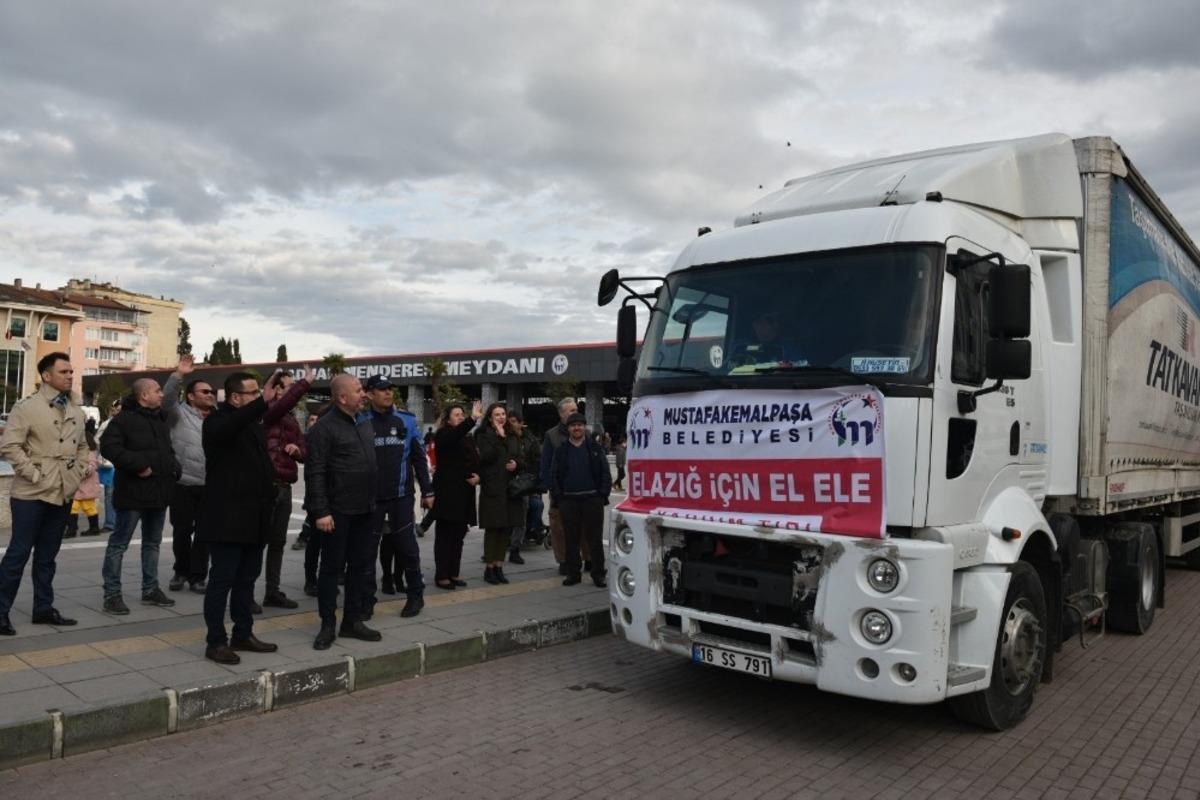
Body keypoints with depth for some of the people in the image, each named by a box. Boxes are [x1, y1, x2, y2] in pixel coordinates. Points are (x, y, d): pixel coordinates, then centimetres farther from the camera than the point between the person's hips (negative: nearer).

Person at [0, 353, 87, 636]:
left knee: (47, 554, 13)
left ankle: (43, 608, 21)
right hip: (31, 493, -6)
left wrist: (79, 472, 9)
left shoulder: (76, 411, 11)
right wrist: (33, 474, -16)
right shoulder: (28, 407, -9)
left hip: (62, 493, 6)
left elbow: (82, 446, 22)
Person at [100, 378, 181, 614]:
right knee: (119, 542, -2)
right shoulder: (125, 419, -10)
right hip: (133, 491, -9)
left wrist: (175, 468, 6)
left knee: (153, 542, 15)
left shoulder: (161, 420, 16)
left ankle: (150, 589, 25)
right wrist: (138, 465, -24)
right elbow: (109, 446, -21)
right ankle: (112, 594, 4)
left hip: (159, 492, 9)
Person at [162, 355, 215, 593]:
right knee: (181, 531, 7)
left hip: (210, 486, 3)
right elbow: (167, 400, -18)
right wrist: (179, 375, -27)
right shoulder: (180, 414, 1)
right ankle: (181, 571, 26)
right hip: (183, 484, -3)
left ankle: (197, 576, 17)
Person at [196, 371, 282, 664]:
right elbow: (228, 429, -35)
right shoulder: (218, 421, -9)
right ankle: (215, 642, 6)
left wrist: (268, 502, 16)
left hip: (254, 519, 8)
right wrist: (263, 402, -46)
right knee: (222, 580, -1)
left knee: (247, 580, 14)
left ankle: (243, 634, 24)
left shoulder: (254, 425, 16)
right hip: (227, 519, -8)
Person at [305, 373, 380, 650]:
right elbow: (314, 473, -15)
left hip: (363, 510, 8)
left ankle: (353, 621, 24)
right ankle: (328, 626, 13)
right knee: (332, 567, 3)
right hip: (337, 511, -7)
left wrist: (372, 502, 14)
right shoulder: (325, 428, -12)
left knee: (359, 565, 13)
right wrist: (321, 511, -19)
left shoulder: (363, 424, 13)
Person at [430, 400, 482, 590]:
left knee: (458, 535, 10)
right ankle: (441, 575, 1)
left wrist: (478, 476, -3)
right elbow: (456, 434, -28)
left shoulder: (468, 438, 16)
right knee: (445, 535, -3)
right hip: (447, 492, -6)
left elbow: (476, 461, 18)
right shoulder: (443, 435, -4)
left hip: (464, 493, 6)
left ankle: (454, 573, 18)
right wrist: (473, 419, -41)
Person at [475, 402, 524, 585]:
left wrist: (516, 464, -6)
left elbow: (521, 457, 16)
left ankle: (499, 566, 16)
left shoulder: (513, 436, 14)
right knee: (492, 528, -2)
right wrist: (499, 436, -14)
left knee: (506, 529, 7)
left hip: (510, 487, 5)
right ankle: (489, 567, 8)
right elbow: (486, 457, -16)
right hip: (492, 488, -5)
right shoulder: (483, 436, -1)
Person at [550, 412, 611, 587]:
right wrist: (557, 497, -2)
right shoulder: (561, 450, 10)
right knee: (571, 539, 6)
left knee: (595, 539, 3)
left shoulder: (595, 448, 6)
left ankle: (598, 574, 10)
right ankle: (573, 573, 15)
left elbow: (605, 473, 2)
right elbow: (554, 476, 8)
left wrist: (603, 494, -6)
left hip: (592, 499, -1)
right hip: (569, 500, 1)